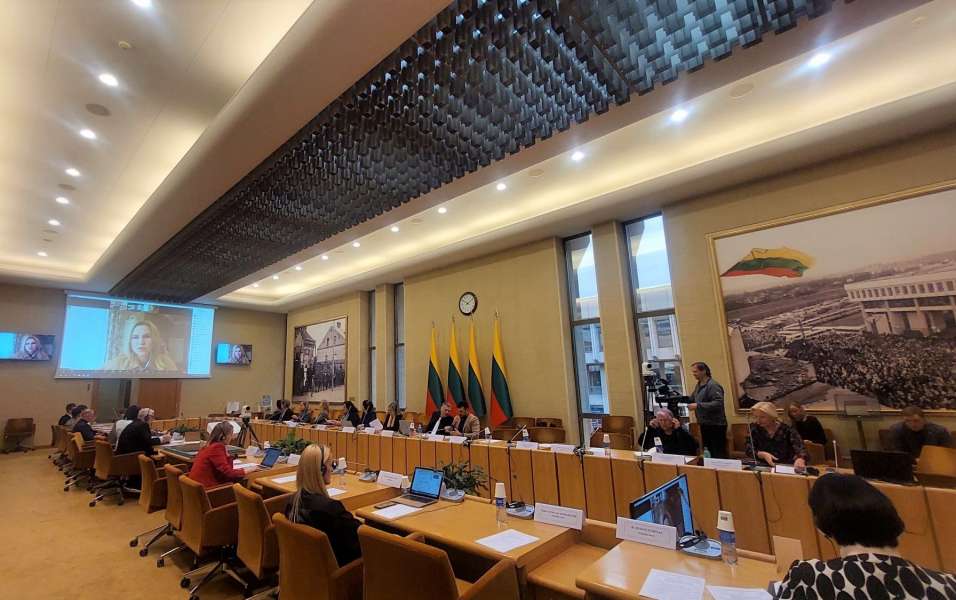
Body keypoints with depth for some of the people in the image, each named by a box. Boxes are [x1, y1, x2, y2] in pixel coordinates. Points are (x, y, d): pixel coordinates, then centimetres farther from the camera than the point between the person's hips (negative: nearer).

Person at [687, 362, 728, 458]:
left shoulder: (713, 385, -16)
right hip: (704, 425, 9)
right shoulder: (698, 385, 12)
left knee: (719, 454, -3)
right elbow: (691, 399, 19)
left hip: (716, 425, -9)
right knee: (708, 453, 16)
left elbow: (718, 403, -27)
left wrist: (698, 406, -29)